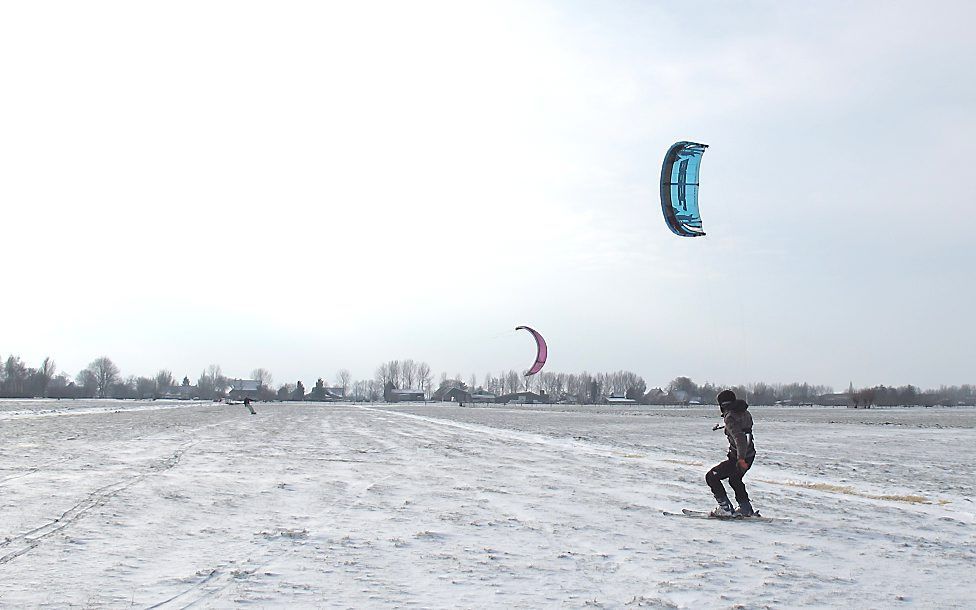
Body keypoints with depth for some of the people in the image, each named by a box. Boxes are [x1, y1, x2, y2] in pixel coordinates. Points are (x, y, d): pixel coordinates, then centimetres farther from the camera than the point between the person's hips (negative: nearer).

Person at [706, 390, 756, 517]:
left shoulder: (730, 417, -19)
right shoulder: (745, 413, 6)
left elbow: (739, 438, -31)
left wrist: (741, 458, -35)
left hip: (739, 459, -9)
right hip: (750, 455, 9)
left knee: (711, 477, -1)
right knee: (734, 479, 31)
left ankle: (725, 508, -1)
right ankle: (746, 509, 38)